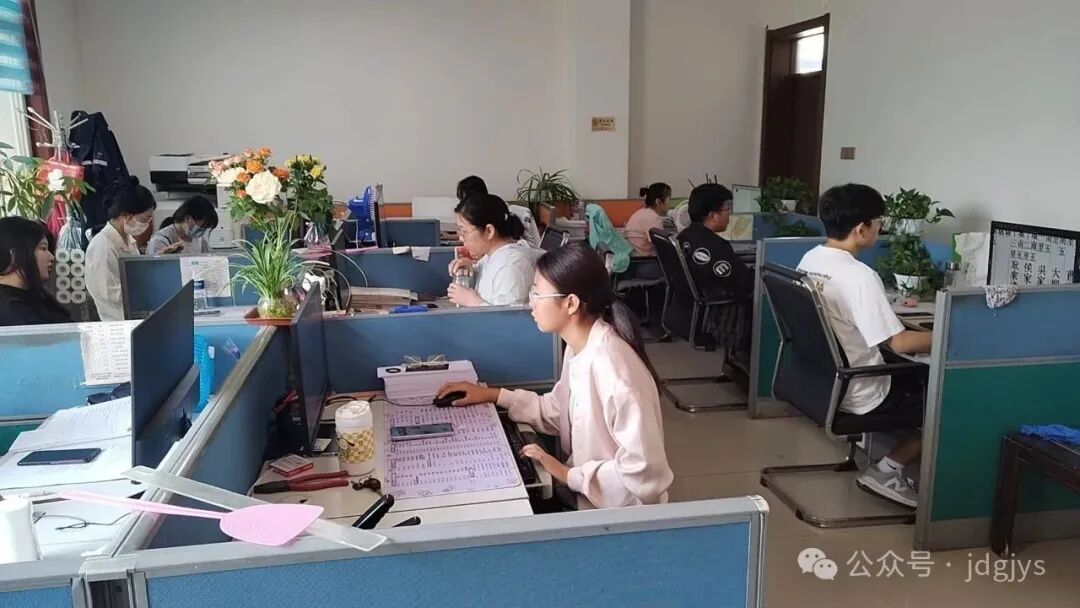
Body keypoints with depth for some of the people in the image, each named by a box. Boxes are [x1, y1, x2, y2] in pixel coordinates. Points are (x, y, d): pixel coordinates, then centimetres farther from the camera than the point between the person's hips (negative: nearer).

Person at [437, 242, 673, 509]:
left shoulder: (612, 368, -31)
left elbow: (645, 472, -30)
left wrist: (569, 476, -21)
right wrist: (493, 395, 8)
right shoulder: (580, 347, -3)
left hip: (619, 514, -7)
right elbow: (557, 410, 12)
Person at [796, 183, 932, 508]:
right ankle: (889, 470, 8)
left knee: (916, 378, 26)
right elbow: (899, 342, -24)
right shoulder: (860, 276, -26)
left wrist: (889, 308, 16)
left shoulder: (809, 259, -1)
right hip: (858, 395, -8)